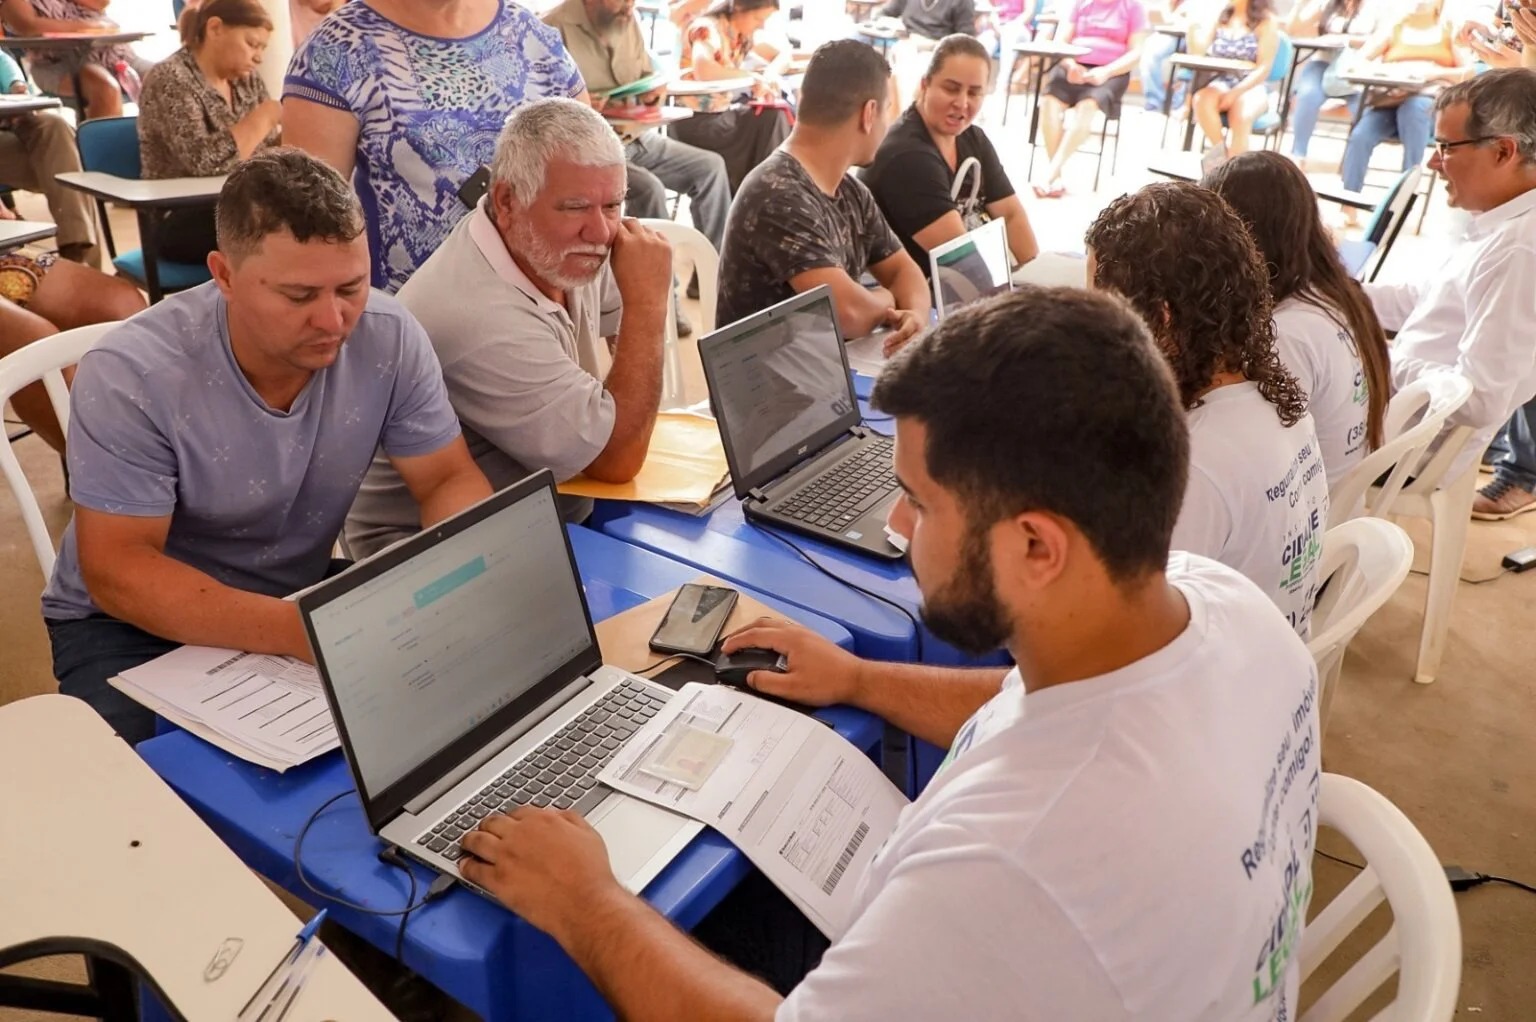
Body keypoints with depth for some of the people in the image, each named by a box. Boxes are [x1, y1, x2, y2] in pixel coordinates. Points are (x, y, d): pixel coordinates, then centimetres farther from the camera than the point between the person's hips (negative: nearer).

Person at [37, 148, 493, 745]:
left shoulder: (390, 338, -15)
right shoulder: (130, 376, -24)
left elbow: (449, 480, -7)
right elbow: (116, 570, -24)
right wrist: (298, 630, -39)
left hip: (301, 593, 4)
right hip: (133, 625, -3)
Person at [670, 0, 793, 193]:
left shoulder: (744, 33, 8)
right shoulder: (707, 29, -17)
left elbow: (784, 53, 18)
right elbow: (703, 70, -37)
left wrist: (770, 73, -5)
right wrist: (753, 78, -29)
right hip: (693, 119, -8)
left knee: (774, 117, -12)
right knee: (765, 126, -21)